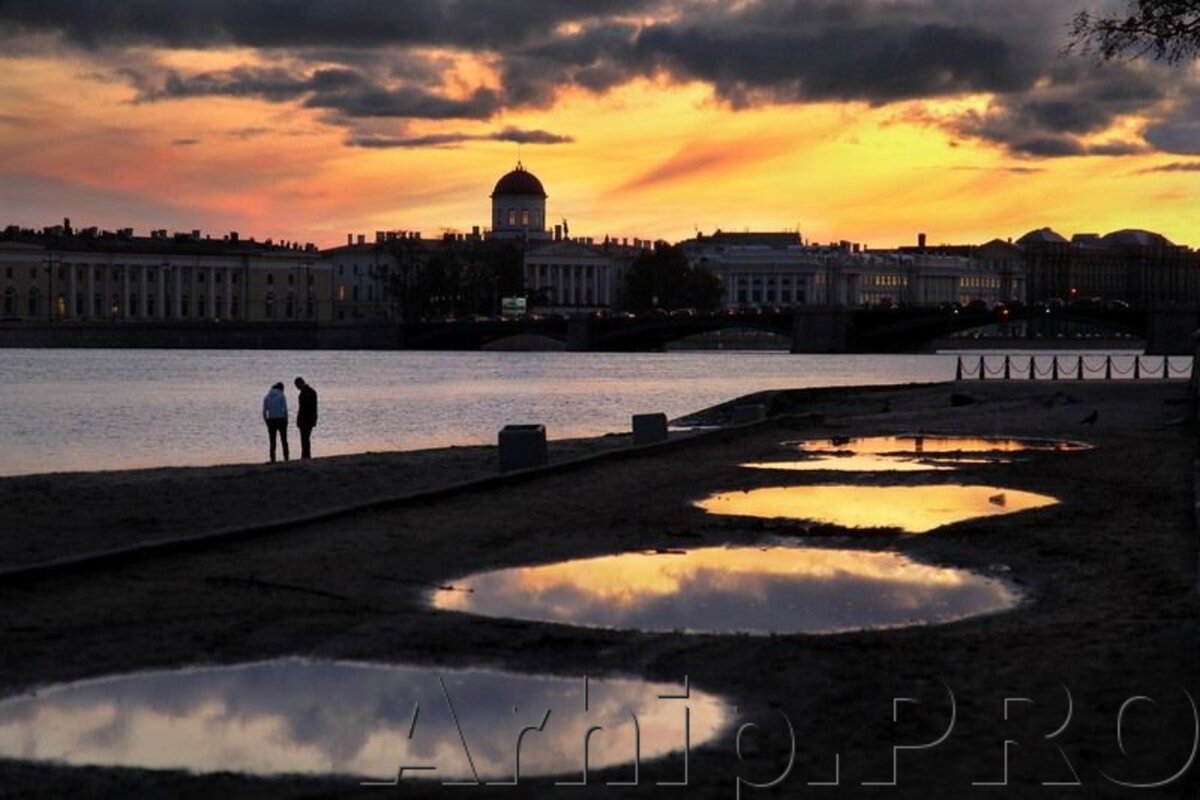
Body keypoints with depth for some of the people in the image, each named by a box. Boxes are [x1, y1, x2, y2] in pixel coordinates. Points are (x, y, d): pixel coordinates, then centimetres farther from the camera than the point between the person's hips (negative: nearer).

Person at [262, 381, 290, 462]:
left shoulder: (267, 397, 6)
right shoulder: (281, 396, -4)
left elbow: (264, 412, 2)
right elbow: (285, 410, -11)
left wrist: (267, 423, 9)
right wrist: (286, 421, -2)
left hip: (271, 421, 2)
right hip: (280, 420, -2)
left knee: (272, 442, 8)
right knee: (284, 441, 10)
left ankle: (272, 460, 1)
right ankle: (286, 458, 5)